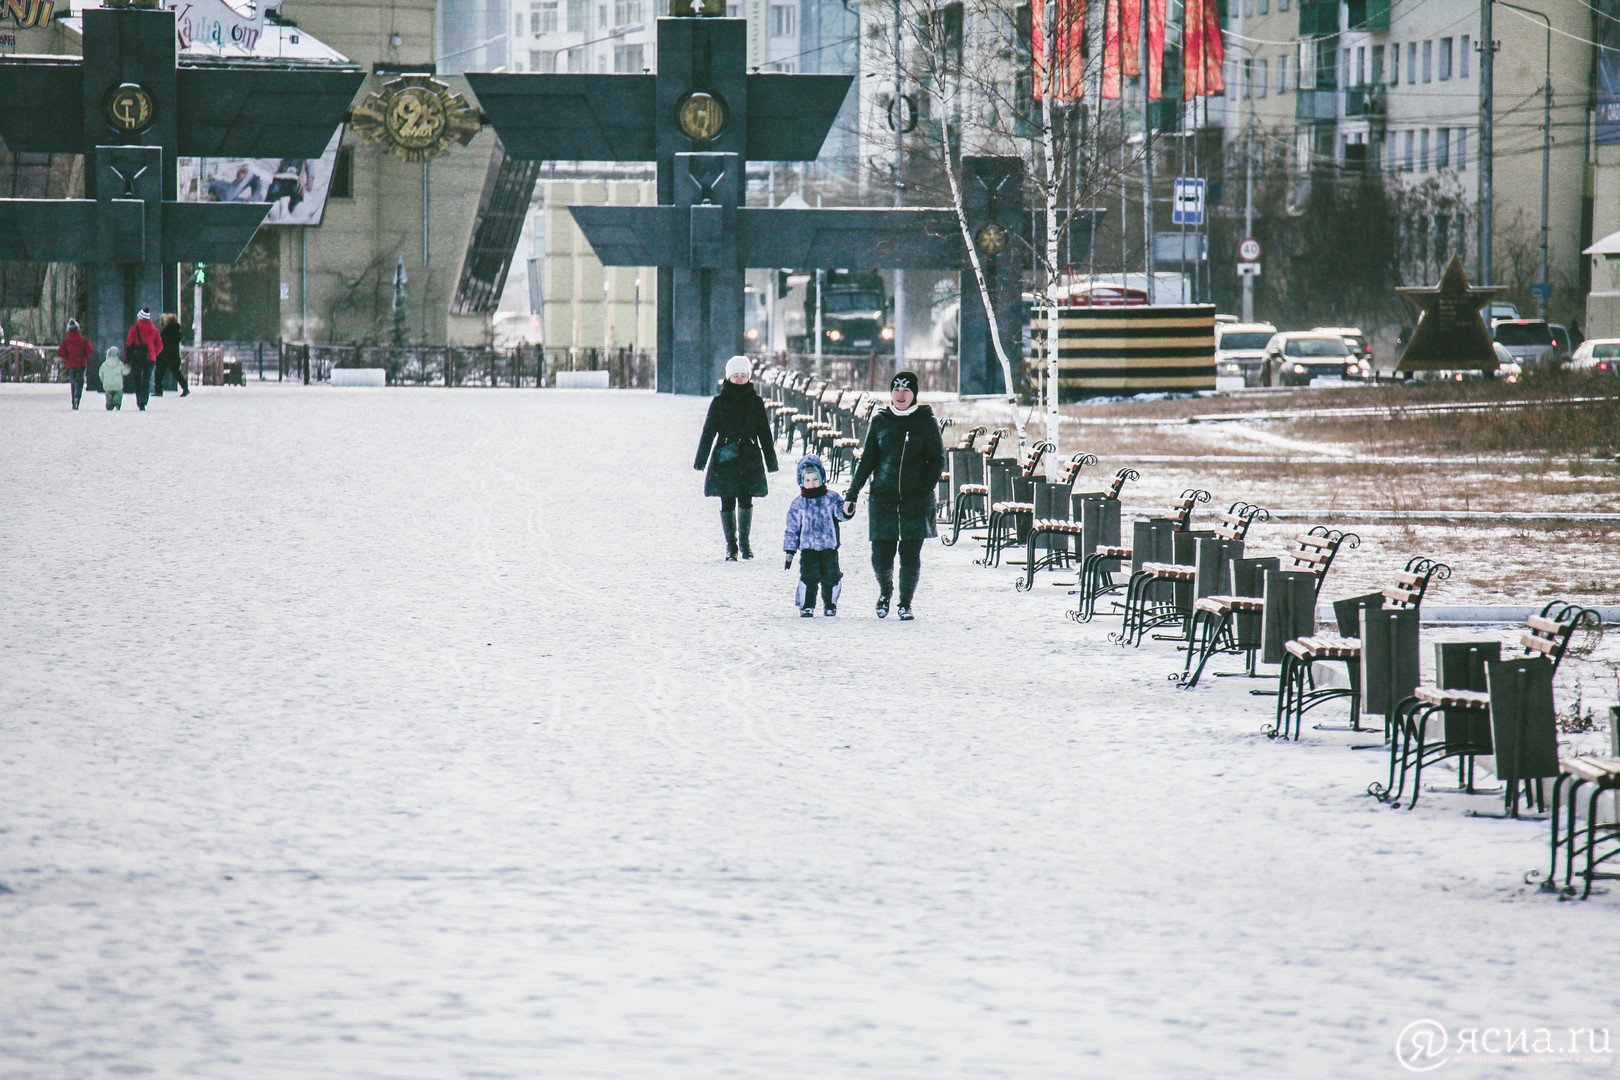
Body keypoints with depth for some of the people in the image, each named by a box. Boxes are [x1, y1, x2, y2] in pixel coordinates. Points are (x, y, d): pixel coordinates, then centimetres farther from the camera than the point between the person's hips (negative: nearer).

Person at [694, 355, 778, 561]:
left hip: (749, 459, 1)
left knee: (746, 501, 1)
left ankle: (744, 542, 18)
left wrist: (771, 461, 9)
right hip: (725, 458, -1)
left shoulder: (755, 402, 5)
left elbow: (764, 433, 9)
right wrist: (701, 460, -1)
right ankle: (731, 546, 8)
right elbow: (708, 432, 2)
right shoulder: (719, 402, 1)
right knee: (727, 503, 0)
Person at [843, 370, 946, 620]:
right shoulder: (880, 421, 6)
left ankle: (905, 604, 15)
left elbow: (937, 460, 3)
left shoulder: (926, 422, 2)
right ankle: (885, 592, 27)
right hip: (883, 497, 1)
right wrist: (852, 493, 7)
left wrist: (926, 489, -11)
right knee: (881, 556, -2)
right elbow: (867, 460, 11)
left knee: (910, 555, -2)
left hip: (915, 499, -1)